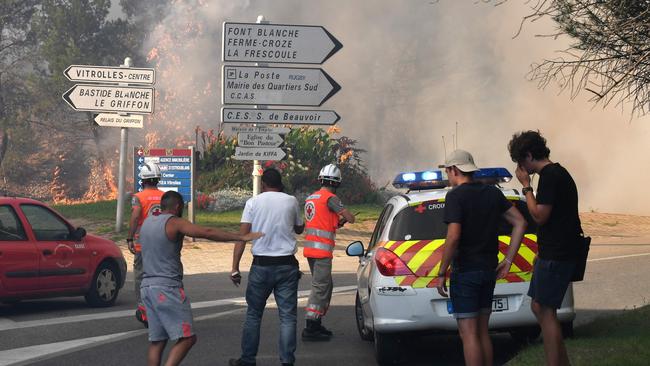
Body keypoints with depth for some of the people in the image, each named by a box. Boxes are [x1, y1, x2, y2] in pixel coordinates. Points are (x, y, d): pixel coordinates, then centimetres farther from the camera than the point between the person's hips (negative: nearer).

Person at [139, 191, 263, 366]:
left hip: (147, 285, 8)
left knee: (157, 340, 10)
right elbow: (208, 233, -16)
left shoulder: (148, 222, 14)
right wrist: (241, 237, -15)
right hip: (167, 287, -8)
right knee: (187, 337, -7)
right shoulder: (174, 223, -8)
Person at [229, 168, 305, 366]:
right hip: (287, 265, 0)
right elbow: (299, 229, 19)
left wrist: (235, 268, -8)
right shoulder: (291, 201, 2)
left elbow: (242, 236, -7)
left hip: (261, 266, 0)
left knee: (253, 314, 11)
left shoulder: (253, 202, 0)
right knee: (288, 316, 2)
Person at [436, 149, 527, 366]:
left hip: (465, 272, -7)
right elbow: (520, 222, 7)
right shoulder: (492, 193, 9)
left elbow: (453, 237, -22)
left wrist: (442, 273, -15)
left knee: (468, 334, -5)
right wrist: (508, 261, 8)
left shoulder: (456, 196, -12)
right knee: (482, 332, 16)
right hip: (488, 271, 7)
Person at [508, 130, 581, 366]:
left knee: (546, 311, -7)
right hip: (553, 252, 10)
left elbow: (539, 216, -19)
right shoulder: (557, 173, 16)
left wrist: (526, 186, -11)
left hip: (555, 255, -10)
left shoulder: (550, 176, -16)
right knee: (538, 307, 14)